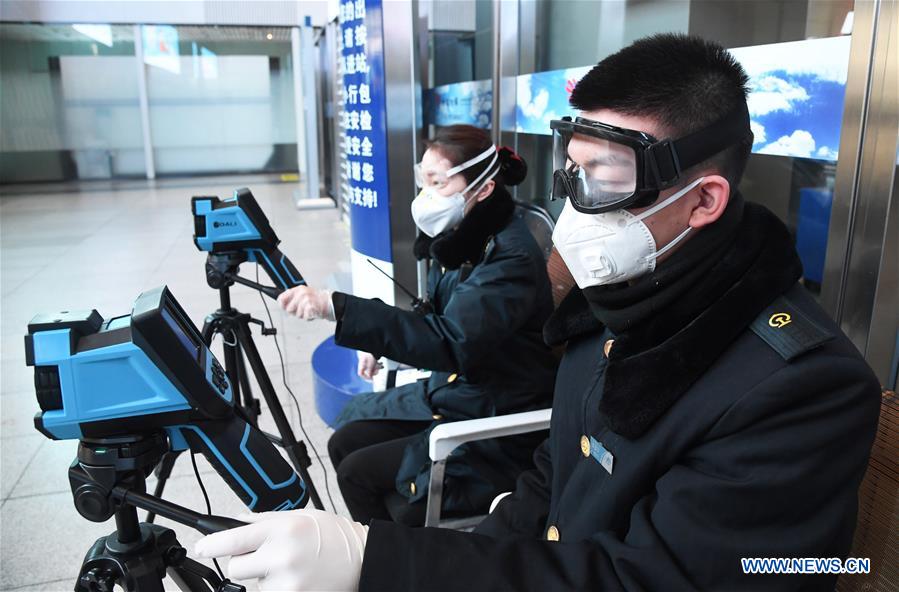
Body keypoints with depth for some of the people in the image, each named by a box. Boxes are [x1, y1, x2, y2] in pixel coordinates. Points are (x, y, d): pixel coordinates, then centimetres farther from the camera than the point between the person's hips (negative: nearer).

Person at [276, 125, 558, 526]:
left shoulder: (511, 256, -24)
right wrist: (386, 345, 0)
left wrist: (336, 307, -38)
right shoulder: (460, 240, 3)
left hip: (499, 429, -8)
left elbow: (451, 342, -34)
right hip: (451, 394, 8)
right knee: (344, 442, 4)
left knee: (358, 473, -10)